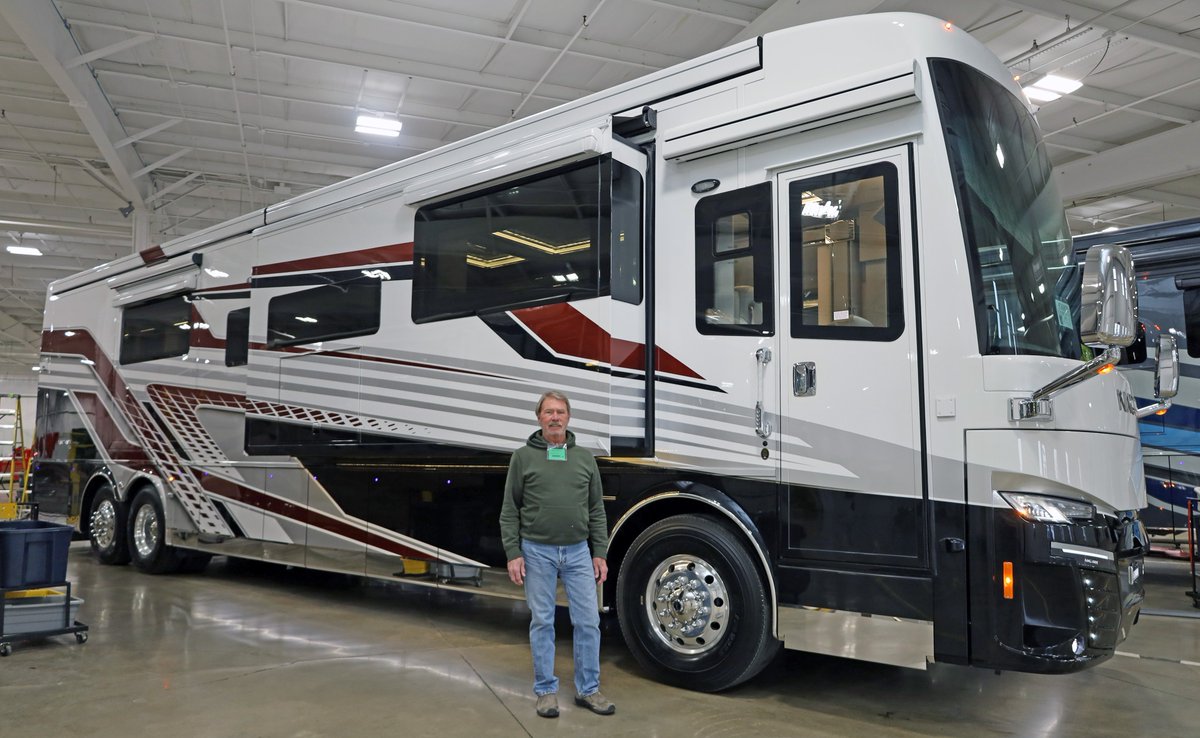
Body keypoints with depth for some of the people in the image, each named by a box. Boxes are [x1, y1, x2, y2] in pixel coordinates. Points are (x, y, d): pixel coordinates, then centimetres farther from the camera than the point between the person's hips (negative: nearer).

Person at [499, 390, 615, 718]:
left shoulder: (584, 457, 6)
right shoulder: (523, 457, -1)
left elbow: (596, 510, 8)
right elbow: (509, 511, -1)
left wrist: (600, 553, 2)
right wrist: (513, 554, -7)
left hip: (578, 552, 3)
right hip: (537, 552, -2)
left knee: (588, 621, 5)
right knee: (542, 622, 7)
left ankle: (588, 690, 19)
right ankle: (546, 690, 20)